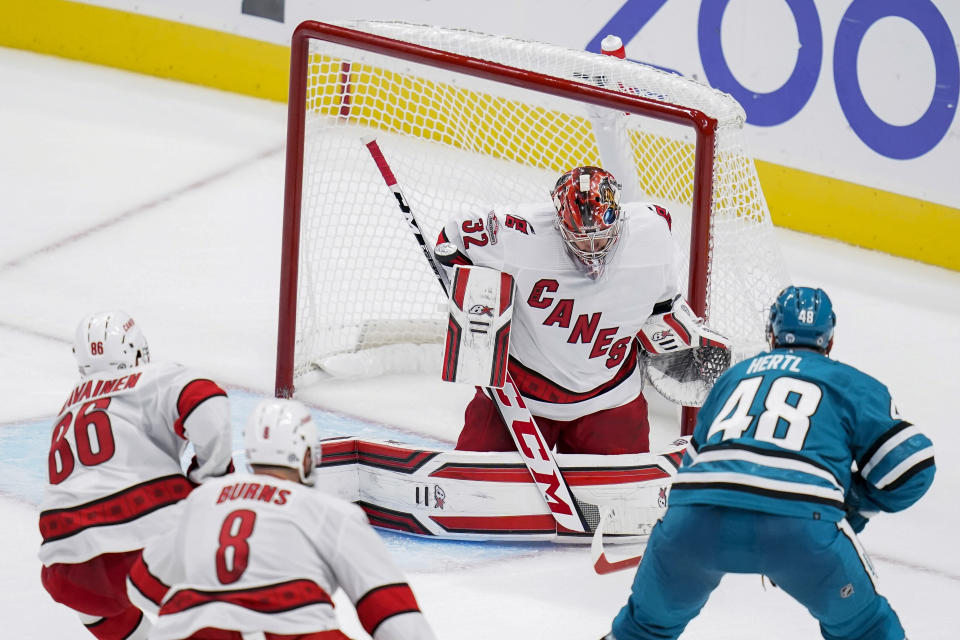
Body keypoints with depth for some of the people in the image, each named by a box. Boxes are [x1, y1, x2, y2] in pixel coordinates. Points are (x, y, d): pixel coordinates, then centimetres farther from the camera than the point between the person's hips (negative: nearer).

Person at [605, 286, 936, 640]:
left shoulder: (733, 376, 34)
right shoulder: (853, 385, 22)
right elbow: (909, 466, 13)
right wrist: (855, 503, 31)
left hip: (696, 517, 3)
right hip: (800, 525, -3)